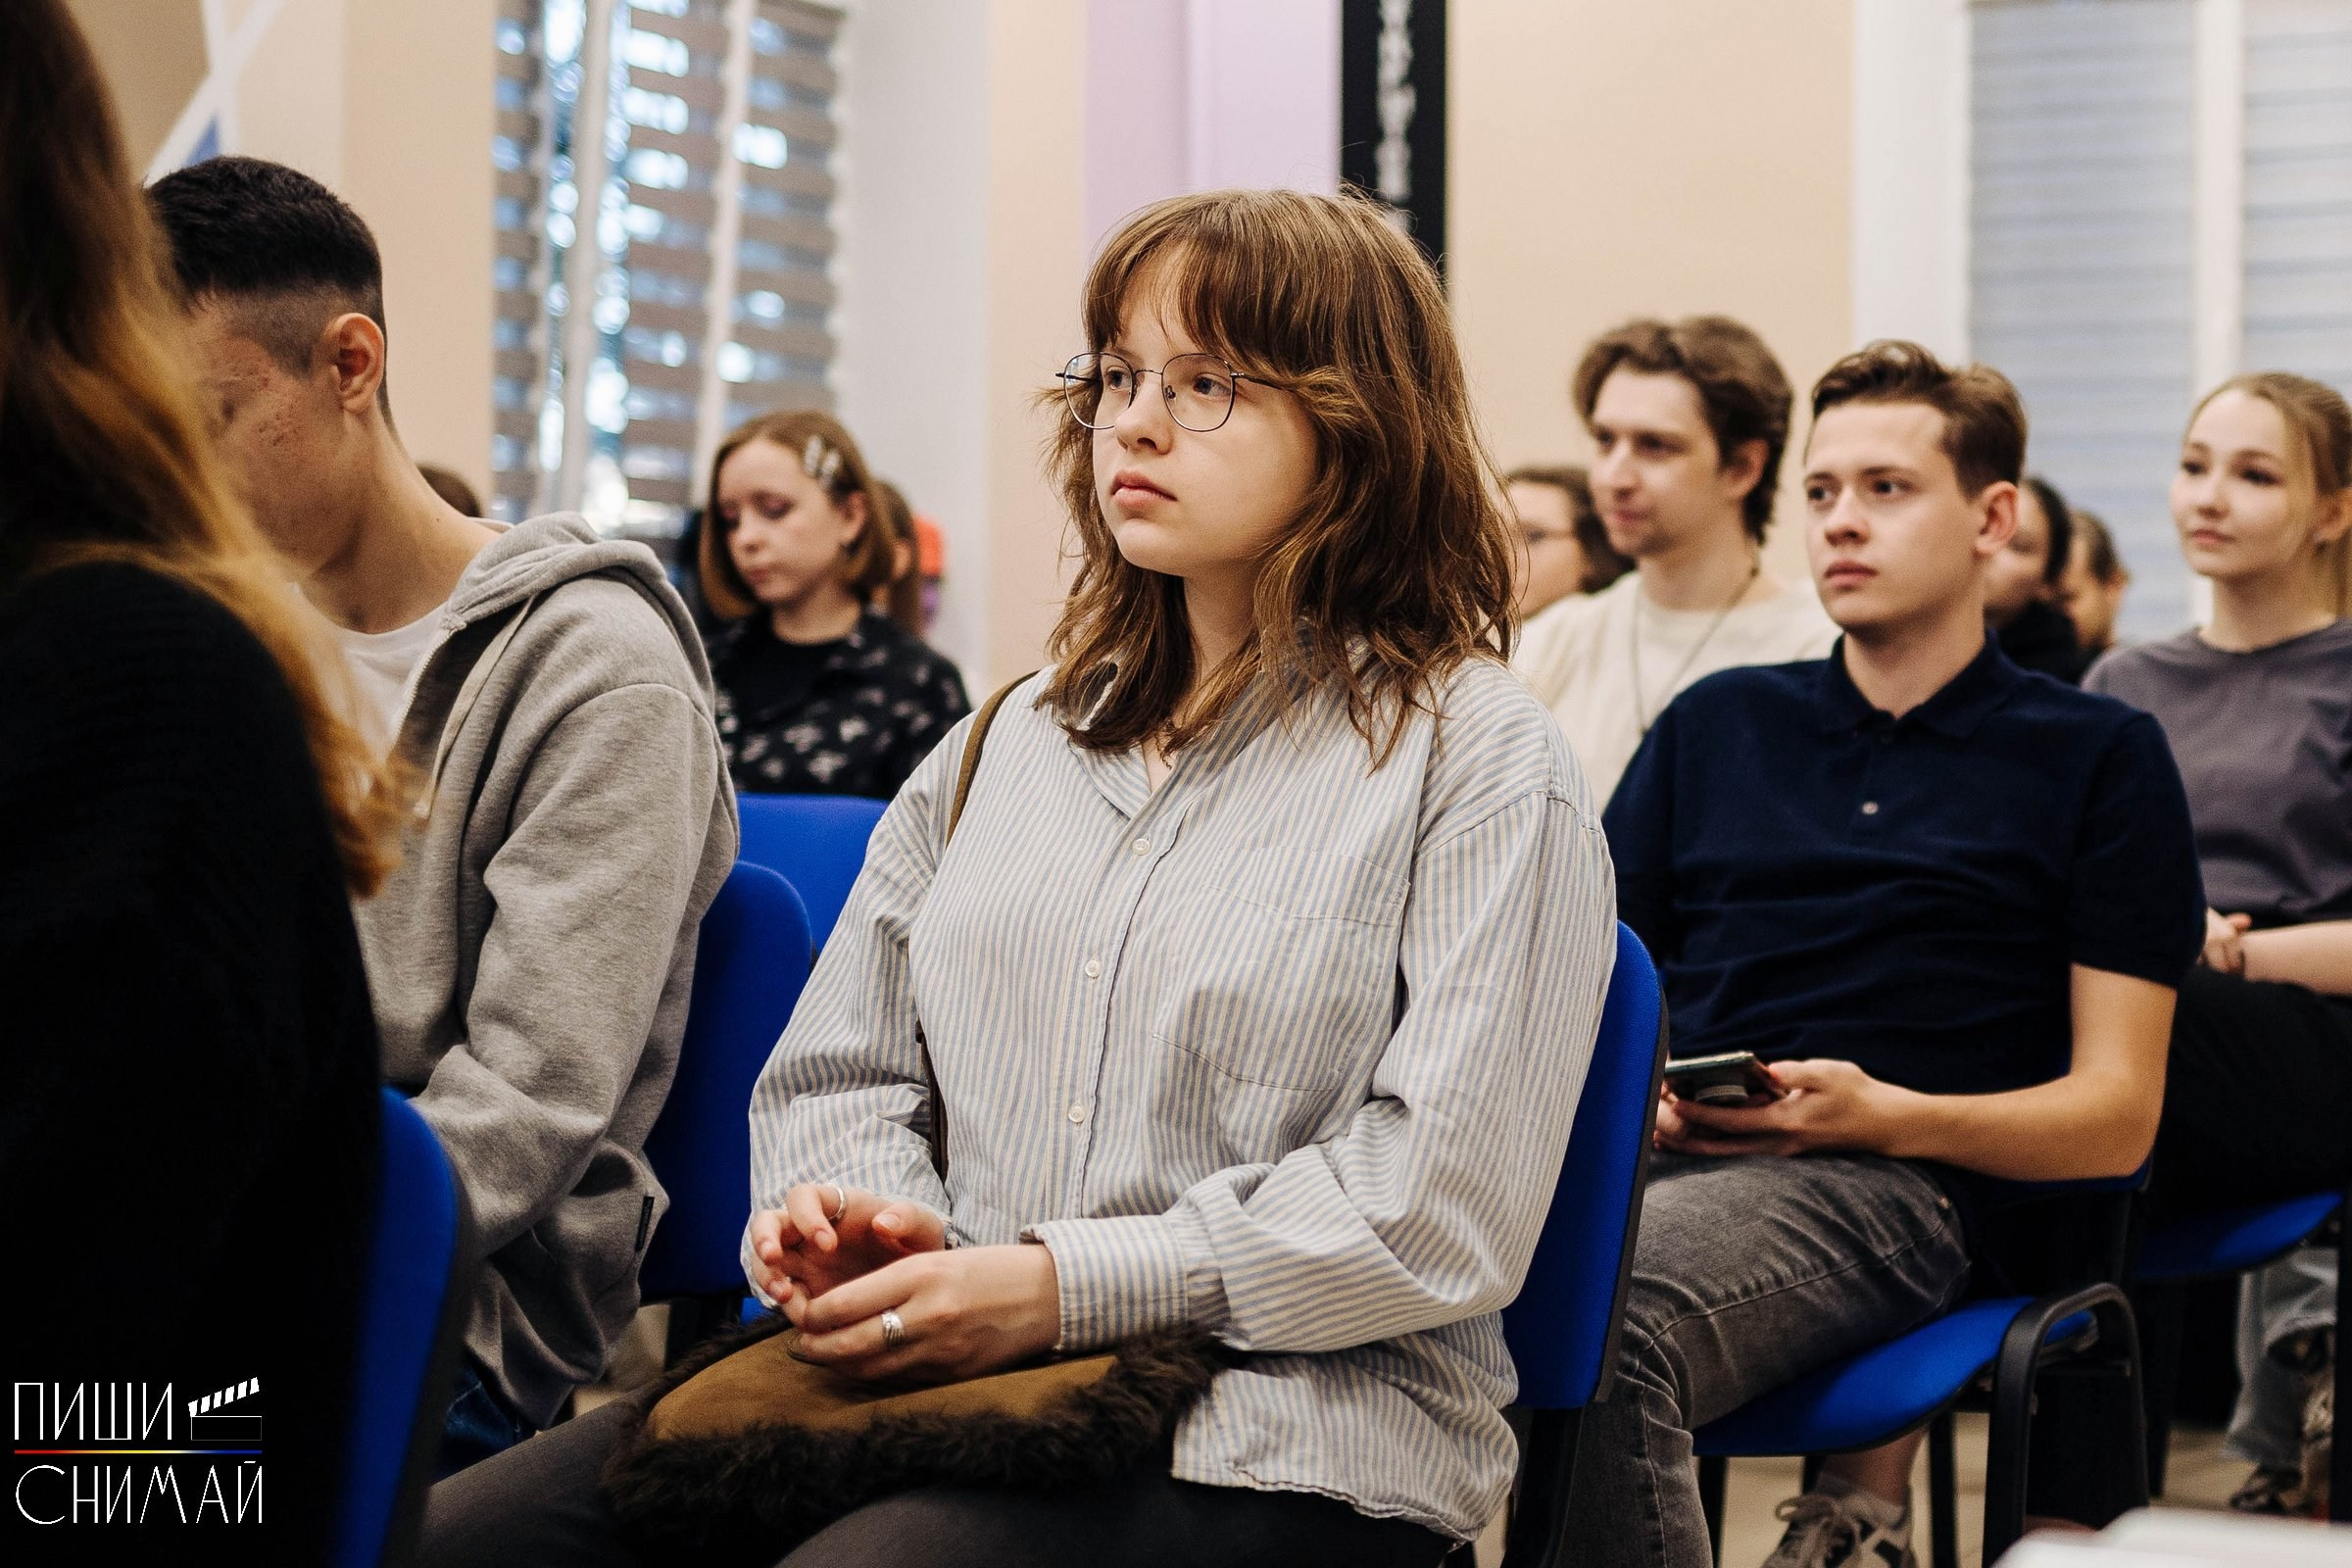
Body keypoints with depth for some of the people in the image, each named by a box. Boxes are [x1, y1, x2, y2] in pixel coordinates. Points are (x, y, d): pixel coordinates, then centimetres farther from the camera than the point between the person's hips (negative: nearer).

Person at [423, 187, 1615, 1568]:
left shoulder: (1480, 763, 0)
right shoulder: (1019, 737, 20)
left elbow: (1441, 1209, -10)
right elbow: (840, 1066, 21)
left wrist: (1062, 1288, -15)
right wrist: (862, 1221, -3)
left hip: (1279, 1449, -5)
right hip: (928, 1368, 6)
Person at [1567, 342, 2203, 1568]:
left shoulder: (2098, 759, 13)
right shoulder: (1714, 725, 25)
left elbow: (2116, 1115, 8)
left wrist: (1887, 1114, -9)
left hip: (1880, 1183, -4)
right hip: (1649, 1148, 4)